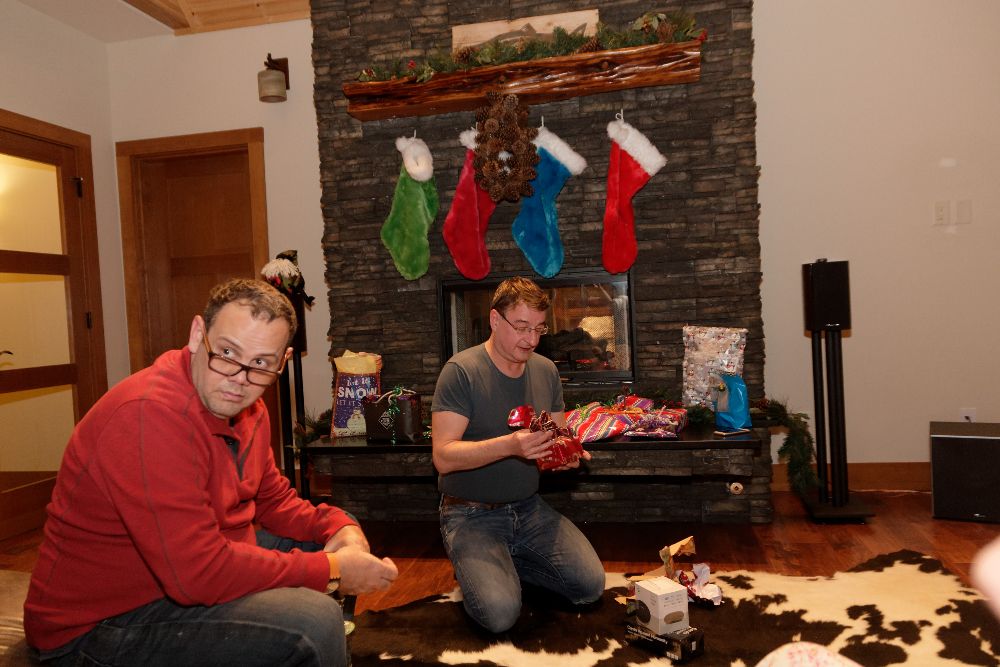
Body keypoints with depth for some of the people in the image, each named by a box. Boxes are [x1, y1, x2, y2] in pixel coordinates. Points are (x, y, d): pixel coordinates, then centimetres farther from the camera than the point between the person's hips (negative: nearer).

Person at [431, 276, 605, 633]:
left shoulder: (545, 370, 4)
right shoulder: (462, 370, -15)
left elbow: (557, 439, 12)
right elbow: (443, 455, -21)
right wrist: (509, 445, -34)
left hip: (529, 508, 6)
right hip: (472, 513, -5)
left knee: (591, 585, -9)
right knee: (500, 613, -23)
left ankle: (507, 563, 15)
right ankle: (476, 567, 10)